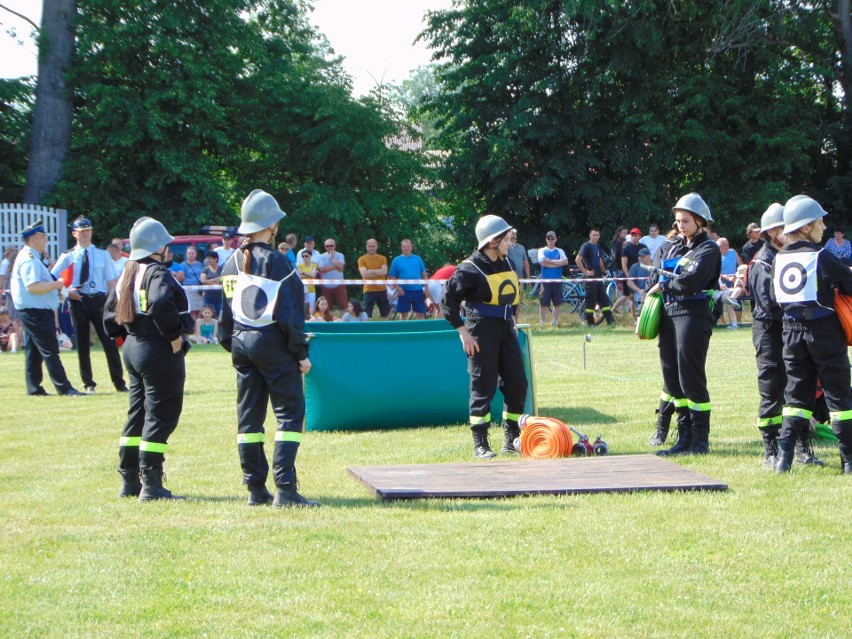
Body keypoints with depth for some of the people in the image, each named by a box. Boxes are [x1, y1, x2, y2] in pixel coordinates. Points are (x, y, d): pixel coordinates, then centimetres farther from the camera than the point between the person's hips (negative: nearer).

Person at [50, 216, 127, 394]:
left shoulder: (102, 255, 6)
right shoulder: (68, 257, 4)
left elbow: (111, 281, 4)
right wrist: (67, 291, -14)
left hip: (100, 300, 0)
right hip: (78, 301, 1)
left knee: (109, 342, -2)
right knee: (82, 344, 6)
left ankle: (119, 383, 4)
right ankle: (88, 384, 15)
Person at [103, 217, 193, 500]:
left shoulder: (126, 275, 13)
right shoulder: (158, 274, -14)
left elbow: (110, 315, 15)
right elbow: (161, 304, -33)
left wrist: (127, 335, 16)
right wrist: (175, 336, -21)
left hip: (133, 348, 9)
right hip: (159, 351, -9)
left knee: (137, 414, 16)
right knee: (161, 416, -5)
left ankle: (129, 481, 20)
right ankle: (151, 485, -6)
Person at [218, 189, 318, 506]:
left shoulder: (232, 263, 8)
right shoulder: (276, 262, -12)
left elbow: (225, 311, 13)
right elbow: (289, 311, -13)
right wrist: (301, 352, -7)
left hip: (241, 344, 7)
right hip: (273, 344, -7)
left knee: (249, 417, 11)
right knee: (290, 413, -3)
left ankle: (255, 489, 13)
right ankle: (285, 489, -10)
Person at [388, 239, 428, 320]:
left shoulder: (417, 259, 9)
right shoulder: (397, 260, 4)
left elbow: (424, 274, 10)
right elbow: (391, 277, 3)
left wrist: (426, 288, 2)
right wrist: (397, 287, -10)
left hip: (418, 291, 1)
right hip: (404, 292, -1)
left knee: (421, 314, 2)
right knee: (404, 314, 4)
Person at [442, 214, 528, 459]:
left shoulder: (506, 264, 11)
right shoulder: (470, 269, -12)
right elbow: (448, 301, -12)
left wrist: (513, 321, 17)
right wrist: (463, 333, -14)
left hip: (506, 331, 7)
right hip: (482, 333, -7)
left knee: (517, 384, 5)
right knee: (483, 387, -4)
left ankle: (511, 441, 15)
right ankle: (480, 445, 3)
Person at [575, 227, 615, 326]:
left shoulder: (597, 246, 15)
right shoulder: (586, 246, -10)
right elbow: (578, 260, -20)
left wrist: (604, 272, 23)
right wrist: (585, 271, -18)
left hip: (598, 277, 8)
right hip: (590, 277, -8)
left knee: (604, 298, 7)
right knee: (591, 299, -5)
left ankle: (610, 320, 9)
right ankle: (590, 322, 2)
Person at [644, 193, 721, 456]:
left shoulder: (708, 249, -5)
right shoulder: (671, 246, 18)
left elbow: (691, 281, -18)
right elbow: (657, 276, 22)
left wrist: (663, 285, -5)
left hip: (693, 314, -8)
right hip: (669, 314, 8)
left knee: (691, 378, -7)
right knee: (672, 378, 8)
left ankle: (701, 440, 0)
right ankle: (685, 437, 15)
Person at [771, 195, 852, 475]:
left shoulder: (778, 260, 4)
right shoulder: (821, 257, -14)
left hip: (791, 331, 5)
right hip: (824, 330, -5)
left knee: (797, 393, 12)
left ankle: (784, 454, 0)